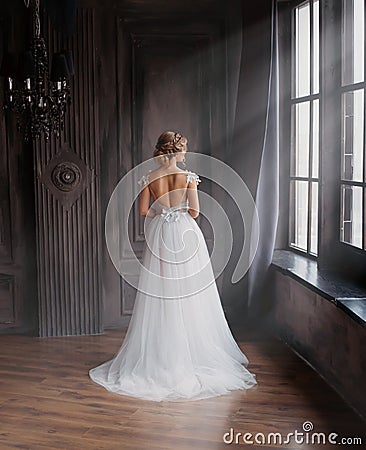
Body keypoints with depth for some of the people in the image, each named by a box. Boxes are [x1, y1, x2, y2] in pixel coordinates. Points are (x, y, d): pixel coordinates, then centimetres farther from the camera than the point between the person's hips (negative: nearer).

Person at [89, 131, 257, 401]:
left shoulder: (149, 178, -2)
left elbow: (143, 210, 0)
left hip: (160, 236, 2)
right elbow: (195, 211, -8)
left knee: (160, 294, 8)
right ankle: (193, 351, 13)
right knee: (190, 294, 7)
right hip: (186, 236, -2)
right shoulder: (188, 176, -8)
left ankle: (158, 355, 14)